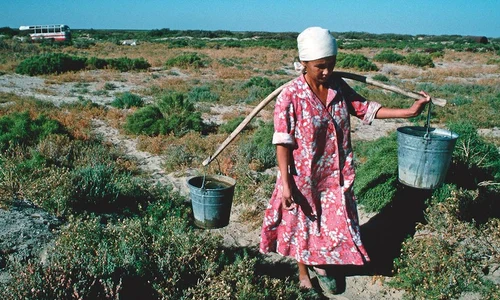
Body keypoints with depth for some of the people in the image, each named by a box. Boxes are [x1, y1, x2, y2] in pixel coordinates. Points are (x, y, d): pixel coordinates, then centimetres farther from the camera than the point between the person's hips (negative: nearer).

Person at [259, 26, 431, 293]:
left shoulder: (338, 87, -4)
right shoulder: (290, 96, -20)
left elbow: (365, 108, 6)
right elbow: (282, 143, -18)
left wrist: (408, 112, -1)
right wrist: (285, 184, -19)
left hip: (335, 175, 5)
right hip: (303, 177, -5)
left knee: (333, 222, 19)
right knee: (303, 224, 15)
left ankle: (321, 266, 46)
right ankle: (303, 271, 39)